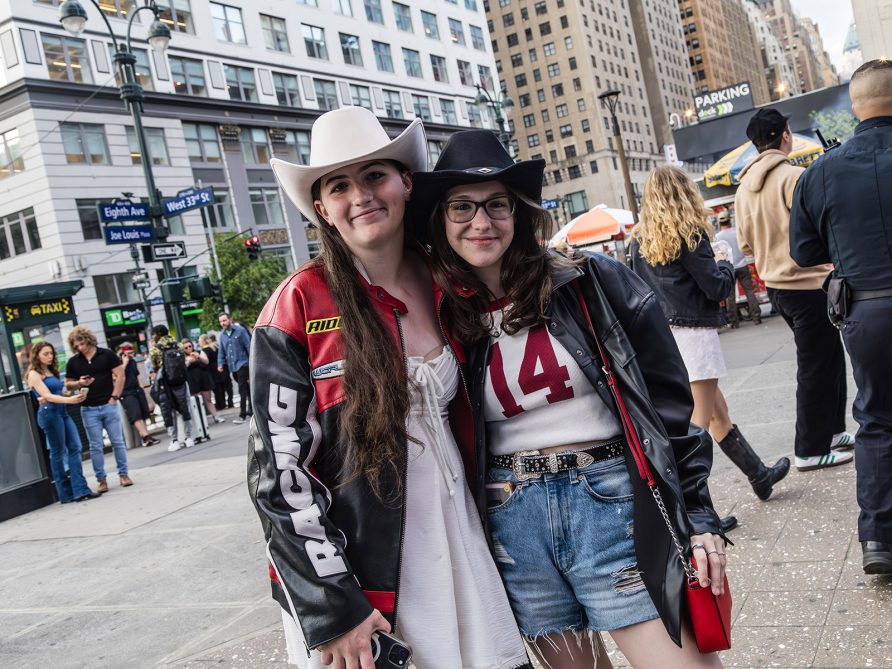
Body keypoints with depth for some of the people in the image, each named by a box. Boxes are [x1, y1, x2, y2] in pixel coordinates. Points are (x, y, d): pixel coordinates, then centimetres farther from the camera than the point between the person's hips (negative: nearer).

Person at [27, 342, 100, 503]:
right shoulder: (34, 374, -5)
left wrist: (76, 396, 3)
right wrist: (69, 399, -31)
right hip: (49, 413, -7)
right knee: (58, 453, -1)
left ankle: (80, 489, -5)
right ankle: (66, 494, 6)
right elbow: (47, 396, -16)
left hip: (62, 412, 7)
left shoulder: (52, 371, 17)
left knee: (75, 448, -2)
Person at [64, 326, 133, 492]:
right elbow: (68, 384, 12)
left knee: (117, 441, 3)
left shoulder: (107, 354, -3)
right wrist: (79, 383, -10)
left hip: (109, 405, -2)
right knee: (96, 446, 5)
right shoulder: (73, 362, 5)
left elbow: (120, 375, -3)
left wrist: (114, 397, -9)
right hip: (88, 410, 2)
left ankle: (123, 474, 13)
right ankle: (101, 479, 11)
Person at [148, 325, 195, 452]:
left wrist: (154, 374, 19)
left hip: (164, 385, -3)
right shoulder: (178, 346, 3)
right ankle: (189, 438, 12)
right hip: (181, 381, 3)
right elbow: (184, 362, 7)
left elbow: (154, 367, -2)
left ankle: (175, 441, 6)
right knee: (185, 409, 11)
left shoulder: (155, 350, -7)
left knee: (168, 413, 5)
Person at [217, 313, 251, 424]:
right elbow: (221, 351, 16)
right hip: (232, 366, 6)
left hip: (243, 364, -6)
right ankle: (251, 411, 24)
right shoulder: (222, 335, 11)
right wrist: (220, 364, 3)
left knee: (242, 390, -10)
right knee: (246, 389, 15)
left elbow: (248, 346, -6)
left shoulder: (240, 330, -6)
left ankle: (242, 415, -9)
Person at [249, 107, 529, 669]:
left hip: (457, 535, 4)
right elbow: (279, 469, -11)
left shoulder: (444, 288, 3)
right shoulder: (300, 306, -11)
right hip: (350, 563, -3)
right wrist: (333, 609, -13)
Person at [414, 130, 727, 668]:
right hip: (511, 521, 2)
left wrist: (698, 514, -4)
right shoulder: (443, 320, 2)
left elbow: (668, 401, -2)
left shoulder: (594, 282, -3)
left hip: (612, 503, -2)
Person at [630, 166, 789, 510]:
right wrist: (724, 262, 7)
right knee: (699, 422, -4)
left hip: (660, 334, 7)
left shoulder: (640, 240, 9)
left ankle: (759, 476, 33)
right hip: (693, 331, -7)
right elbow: (718, 288, -11)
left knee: (718, 411, 18)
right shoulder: (689, 233, -10)